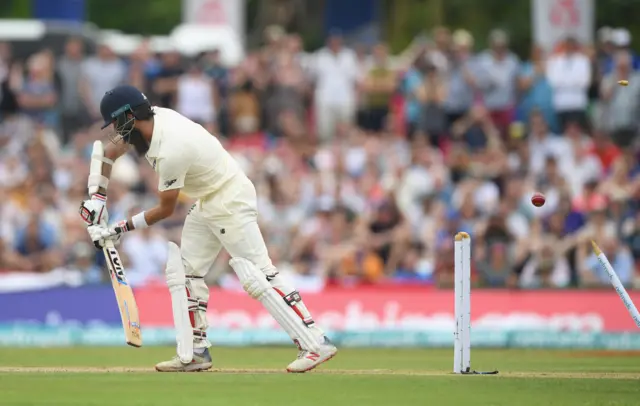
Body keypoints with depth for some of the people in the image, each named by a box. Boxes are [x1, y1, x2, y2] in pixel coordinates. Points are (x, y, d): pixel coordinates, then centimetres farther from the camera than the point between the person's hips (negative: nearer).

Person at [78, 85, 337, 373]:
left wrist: (120, 229, -11)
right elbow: (111, 151, 12)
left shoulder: (171, 150, -29)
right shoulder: (153, 118, -4)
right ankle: (196, 352, 11)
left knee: (256, 275, -15)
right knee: (182, 270, 9)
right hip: (206, 203, 10)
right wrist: (97, 196, 4)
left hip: (231, 201, -10)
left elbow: (166, 209, -18)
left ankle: (315, 343, -18)